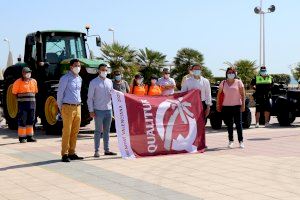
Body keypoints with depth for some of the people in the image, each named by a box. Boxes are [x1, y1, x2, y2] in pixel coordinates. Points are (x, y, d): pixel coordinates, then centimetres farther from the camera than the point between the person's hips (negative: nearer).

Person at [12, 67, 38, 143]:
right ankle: (22, 137, 4)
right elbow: (14, 93, -1)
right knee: (22, 121, -3)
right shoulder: (18, 82, -5)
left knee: (31, 121, 10)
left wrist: (32, 99, 12)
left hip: (32, 104, 5)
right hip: (22, 104, -5)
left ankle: (30, 137, 20)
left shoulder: (34, 81, 11)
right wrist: (20, 99, -3)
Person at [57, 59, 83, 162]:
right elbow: (60, 93, -4)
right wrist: (60, 107, -1)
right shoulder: (65, 78, -6)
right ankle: (64, 154, -2)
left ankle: (72, 153, 16)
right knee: (66, 132, -6)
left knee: (75, 131, 9)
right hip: (68, 107, -7)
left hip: (77, 107, 7)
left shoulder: (79, 79, 15)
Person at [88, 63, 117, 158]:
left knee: (107, 131, 10)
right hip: (98, 110, -5)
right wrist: (91, 110, -10)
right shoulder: (94, 82, -2)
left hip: (108, 109, 5)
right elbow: (90, 97, -3)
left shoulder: (109, 82, 13)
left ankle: (107, 150, 16)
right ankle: (96, 151, 4)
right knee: (98, 131, -1)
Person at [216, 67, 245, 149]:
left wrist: (243, 105, -8)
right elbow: (218, 94, 10)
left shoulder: (238, 82, 2)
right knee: (229, 124, 6)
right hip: (226, 106, 2)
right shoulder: (223, 83, 8)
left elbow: (242, 94, -1)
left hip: (237, 106, -2)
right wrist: (218, 105, 4)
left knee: (238, 124, -3)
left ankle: (241, 141, 1)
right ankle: (230, 141, 14)